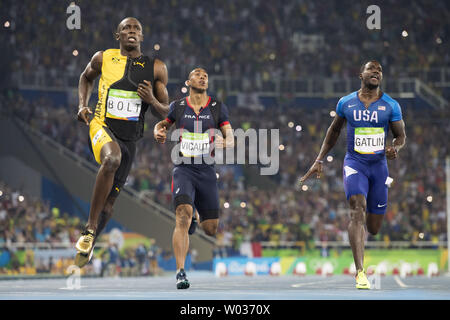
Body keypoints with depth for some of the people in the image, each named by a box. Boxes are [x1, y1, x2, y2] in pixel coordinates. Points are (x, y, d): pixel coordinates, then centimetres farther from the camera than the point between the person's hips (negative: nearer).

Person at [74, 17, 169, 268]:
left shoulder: (156, 68, 2)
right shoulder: (103, 58, 1)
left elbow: (165, 114, 6)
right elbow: (87, 78, 23)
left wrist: (152, 100, -15)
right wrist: (83, 105, 7)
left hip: (130, 138, 3)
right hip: (102, 125, -3)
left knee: (110, 200, 8)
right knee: (112, 158, -37)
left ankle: (87, 248, 28)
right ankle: (90, 228, -30)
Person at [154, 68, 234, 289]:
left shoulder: (218, 109, 5)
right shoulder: (177, 107, 5)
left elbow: (231, 139, 3)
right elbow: (162, 123, 23)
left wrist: (224, 143, -21)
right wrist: (158, 132, -1)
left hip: (207, 171, 2)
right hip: (183, 169, -2)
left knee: (211, 229, 7)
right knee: (183, 216, -24)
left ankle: (199, 220, 46)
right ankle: (181, 272, -26)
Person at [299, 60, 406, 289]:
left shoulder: (391, 105, 1)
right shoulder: (346, 103, 2)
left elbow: (401, 135, 8)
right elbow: (334, 130, 16)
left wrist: (395, 148, -16)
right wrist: (319, 161, 14)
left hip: (379, 165, 2)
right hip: (354, 163, -2)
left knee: (373, 228, 6)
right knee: (358, 210, -25)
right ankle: (360, 272, -30)